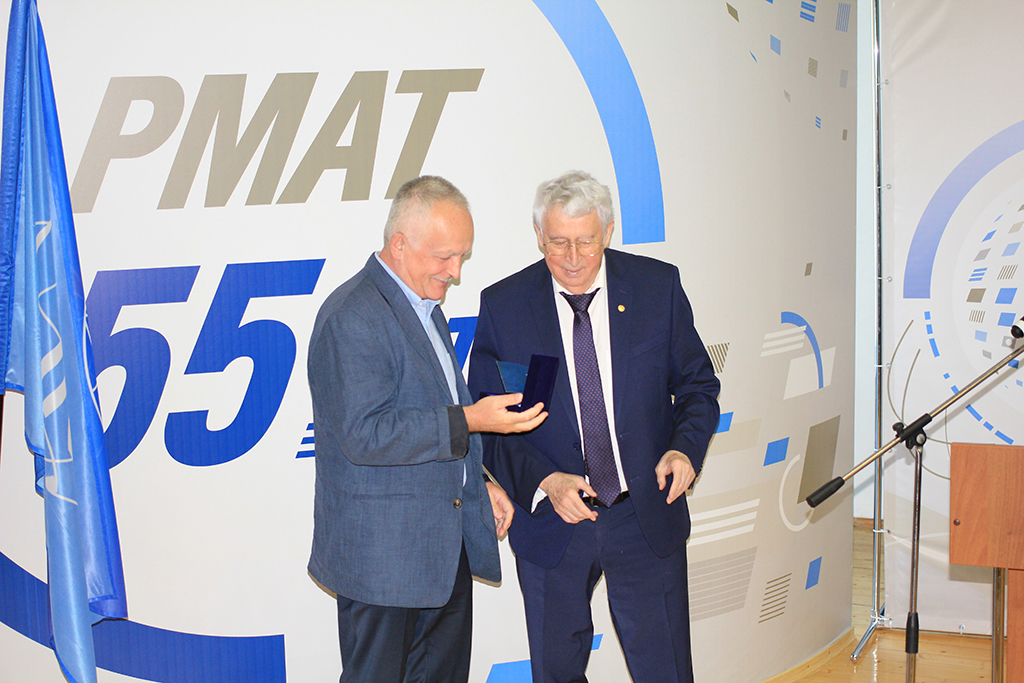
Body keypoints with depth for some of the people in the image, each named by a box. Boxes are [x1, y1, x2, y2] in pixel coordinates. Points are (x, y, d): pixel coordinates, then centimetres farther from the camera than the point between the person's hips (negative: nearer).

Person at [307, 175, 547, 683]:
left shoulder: (424, 305, 15)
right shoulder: (353, 317, -18)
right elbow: (365, 434, -25)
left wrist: (478, 482, 15)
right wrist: (468, 421, -27)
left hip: (448, 544, 9)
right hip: (381, 550, -9)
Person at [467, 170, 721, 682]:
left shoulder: (658, 286, -3)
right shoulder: (502, 305, -6)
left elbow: (697, 385, 6)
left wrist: (685, 448, -14)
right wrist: (544, 481, -19)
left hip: (647, 518, 0)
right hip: (550, 521, 0)